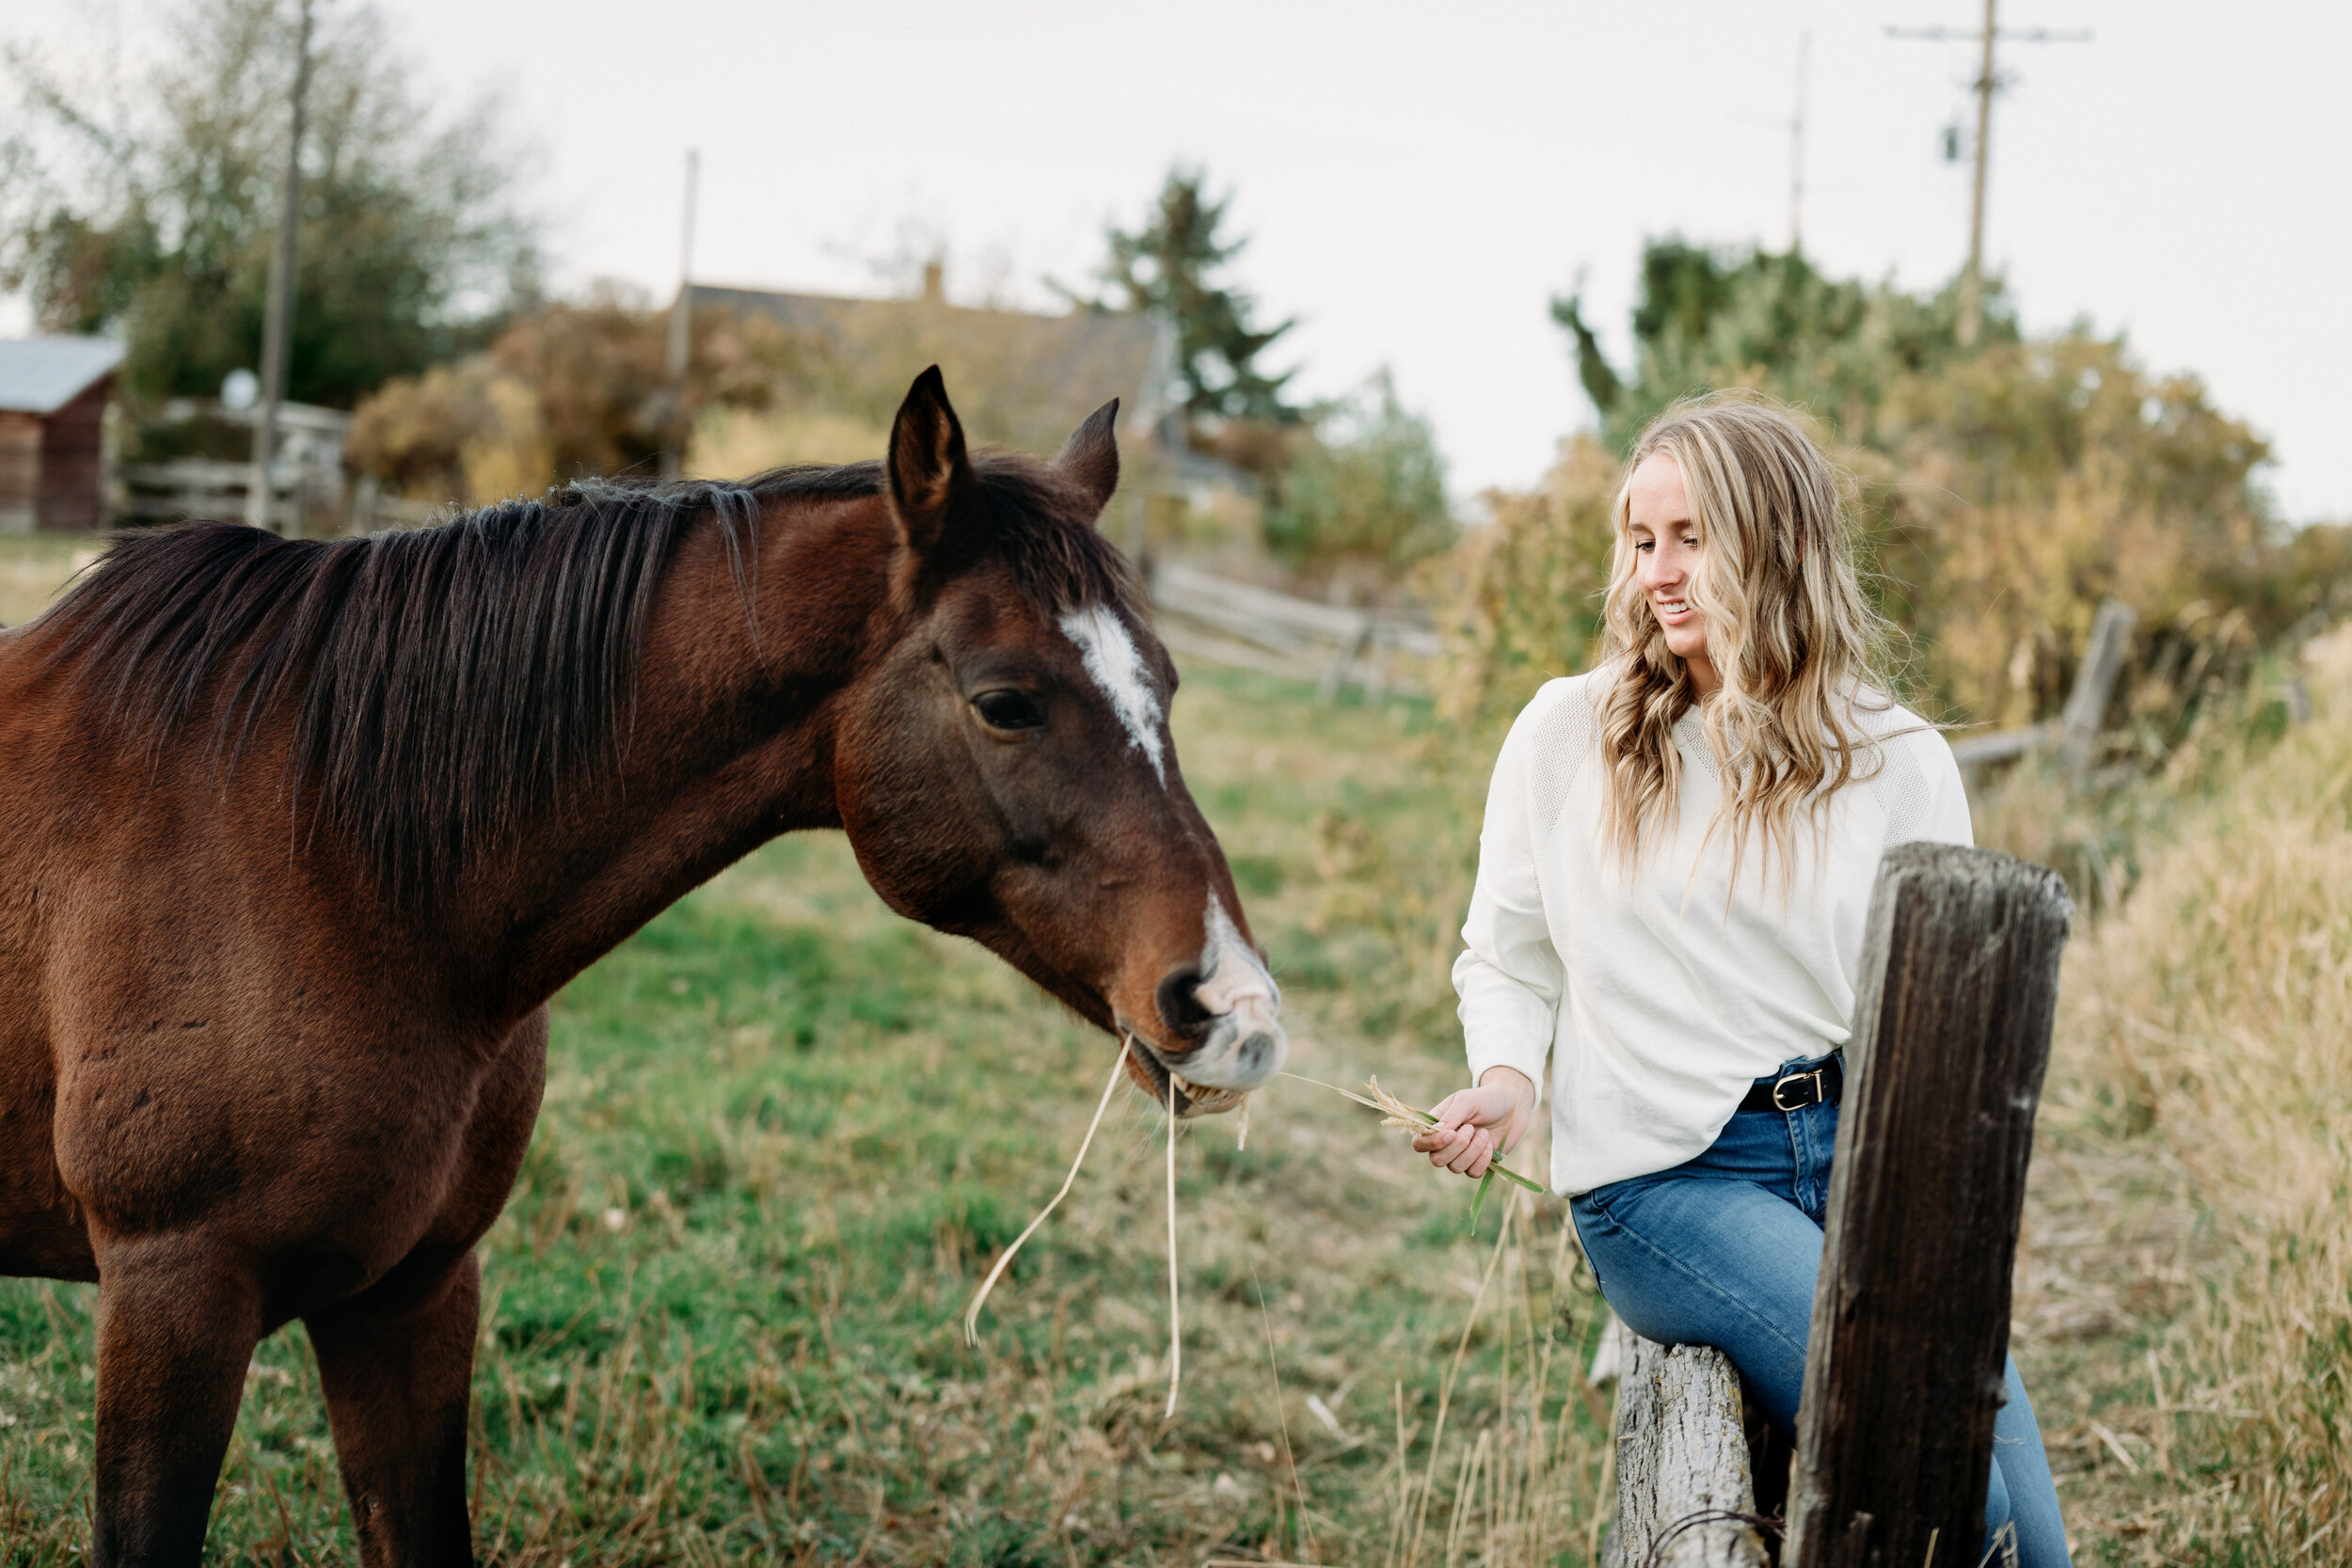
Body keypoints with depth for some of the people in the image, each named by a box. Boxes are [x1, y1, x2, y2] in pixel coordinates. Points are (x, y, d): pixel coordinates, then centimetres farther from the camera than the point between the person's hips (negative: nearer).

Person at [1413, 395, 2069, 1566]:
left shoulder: (1899, 760, 6)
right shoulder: (1564, 733, 4)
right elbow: (1504, 957, 11)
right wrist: (1505, 1083, -10)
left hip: (1857, 1156, 3)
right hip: (1663, 1180, -3)